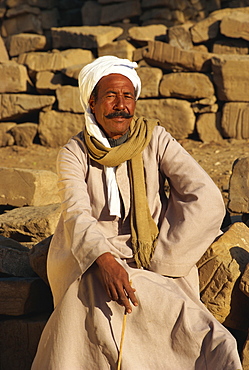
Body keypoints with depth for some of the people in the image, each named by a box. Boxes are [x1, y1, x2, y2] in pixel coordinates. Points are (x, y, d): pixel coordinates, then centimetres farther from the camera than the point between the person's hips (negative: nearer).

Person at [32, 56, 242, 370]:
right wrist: (104, 260, -35)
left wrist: (156, 261, -12)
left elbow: (207, 201, -8)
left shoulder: (155, 140, 1)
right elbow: (76, 214, -14)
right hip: (90, 260, 1)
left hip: (152, 265, 0)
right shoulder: (75, 153, 2)